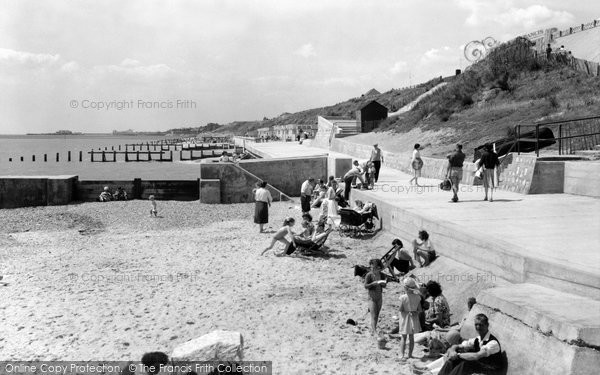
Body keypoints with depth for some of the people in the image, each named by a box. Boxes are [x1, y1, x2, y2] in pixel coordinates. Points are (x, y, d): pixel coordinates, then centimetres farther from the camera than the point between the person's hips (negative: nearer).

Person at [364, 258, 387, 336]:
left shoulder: (381, 275, 2)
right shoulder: (369, 275, -11)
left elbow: (384, 286, 6)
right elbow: (366, 286, -12)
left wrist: (383, 283, -16)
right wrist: (373, 283, -27)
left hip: (379, 297, 5)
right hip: (372, 298, -5)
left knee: (377, 315, 11)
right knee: (373, 316, -9)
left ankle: (372, 330, 24)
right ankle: (374, 332, -13)